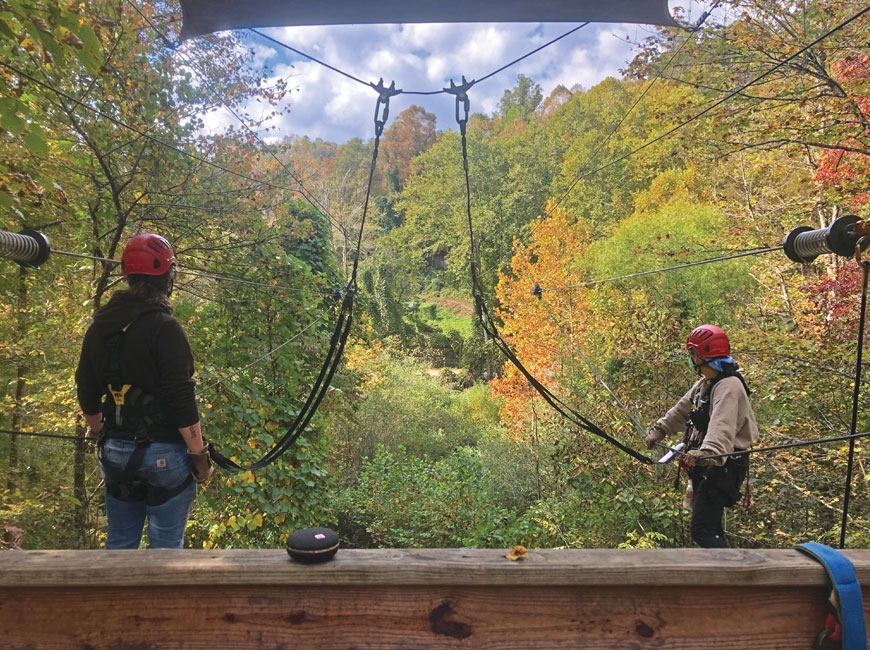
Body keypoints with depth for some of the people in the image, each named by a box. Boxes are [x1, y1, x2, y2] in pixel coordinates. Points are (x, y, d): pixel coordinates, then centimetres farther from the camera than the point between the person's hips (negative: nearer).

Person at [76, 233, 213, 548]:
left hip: (115, 452, 7)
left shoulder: (99, 328, 5)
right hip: (163, 452, -7)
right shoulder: (164, 328, -17)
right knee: (165, 546, 6)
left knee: (119, 544, 18)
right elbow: (181, 399, -19)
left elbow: (87, 395, 13)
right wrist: (199, 453, -10)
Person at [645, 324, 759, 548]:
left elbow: (722, 426, -37)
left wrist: (708, 452, -52)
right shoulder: (704, 384, 13)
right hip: (705, 466, 10)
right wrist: (659, 430, 23)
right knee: (710, 528, 18)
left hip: (722, 467, -10)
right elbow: (681, 411, 26)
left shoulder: (728, 386, -19)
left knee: (702, 531, -13)